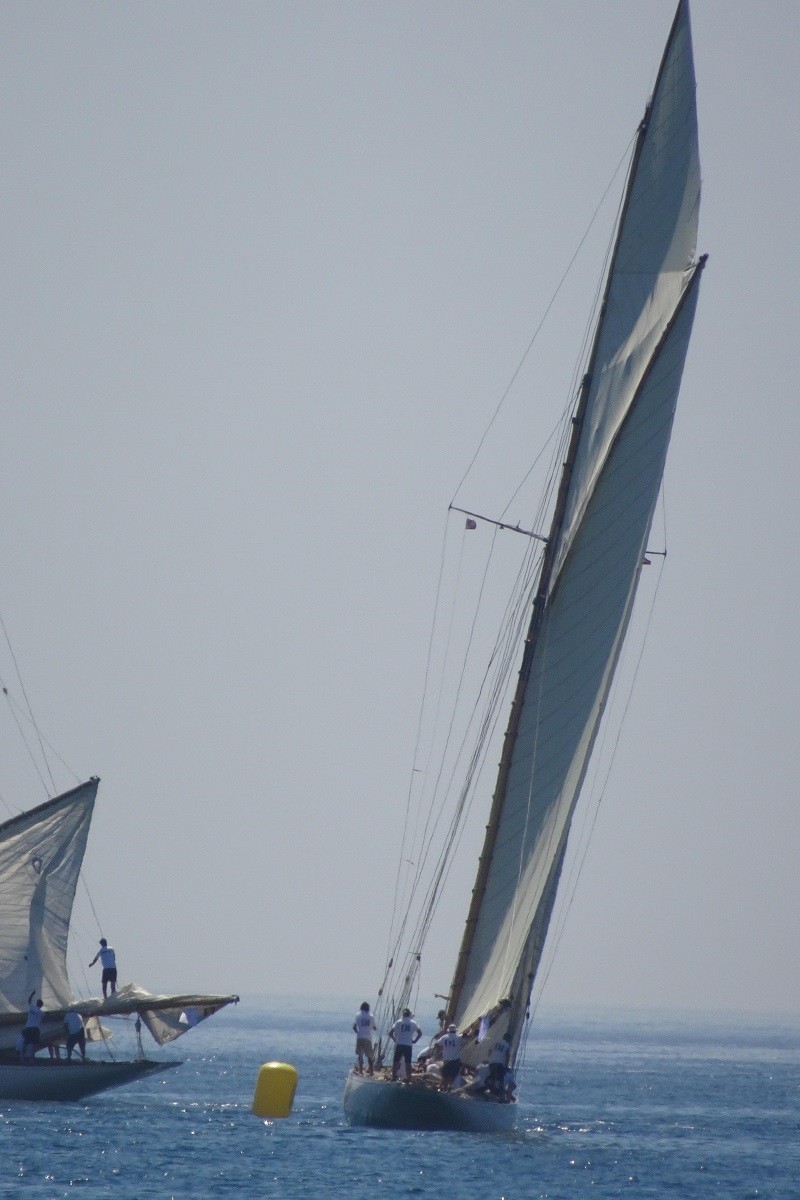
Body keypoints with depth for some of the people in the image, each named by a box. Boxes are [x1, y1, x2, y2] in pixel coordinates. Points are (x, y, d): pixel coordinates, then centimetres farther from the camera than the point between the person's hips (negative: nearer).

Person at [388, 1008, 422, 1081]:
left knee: (396, 1062, 6)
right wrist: (415, 1041, 9)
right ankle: (408, 1078, 4)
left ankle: (394, 1077, 4)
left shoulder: (398, 1022, 2)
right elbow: (420, 1033, 3)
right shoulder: (413, 1023, 4)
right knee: (408, 1063, 5)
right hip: (408, 1045, 0)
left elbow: (390, 1033, -2)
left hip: (399, 1045, 0)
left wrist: (394, 1039, 11)